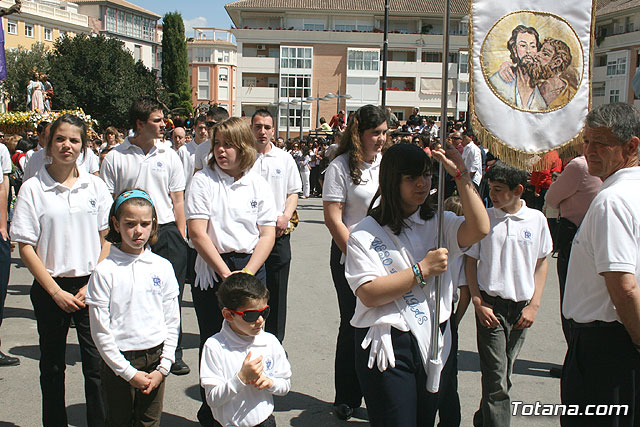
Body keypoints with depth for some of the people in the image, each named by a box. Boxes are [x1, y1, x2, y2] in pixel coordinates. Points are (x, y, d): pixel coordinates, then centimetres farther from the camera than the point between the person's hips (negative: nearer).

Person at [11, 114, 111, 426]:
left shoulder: (95, 186, 3)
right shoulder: (32, 189, -3)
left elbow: (107, 240, 5)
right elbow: (26, 248, -4)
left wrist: (92, 286, -5)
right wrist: (56, 292, -9)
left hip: (91, 286, 1)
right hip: (50, 288, -1)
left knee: (97, 364, 1)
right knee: (52, 365, 11)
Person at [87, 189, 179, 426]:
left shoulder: (163, 267, 1)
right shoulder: (105, 271, -8)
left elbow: (172, 322, 5)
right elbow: (100, 331, -8)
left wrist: (163, 367, -2)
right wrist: (129, 372, -10)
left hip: (155, 357, 3)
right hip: (118, 362, -2)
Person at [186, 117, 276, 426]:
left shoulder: (258, 184, 6)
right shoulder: (203, 180, -1)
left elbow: (267, 235, 3)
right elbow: (198, 233, -8)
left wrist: (246, 273, -10)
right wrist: (227, 275, -12)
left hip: (252, 269, 2)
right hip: (212, 270, -2)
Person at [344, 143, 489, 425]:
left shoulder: (438, 223, 8)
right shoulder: (365, 235, -6)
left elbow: (479, 229, -11)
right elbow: (369, 294, -16)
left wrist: (460, 175, -15)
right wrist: (422, 270, -17)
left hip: (433, 341, 5)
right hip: (388, 346, -5)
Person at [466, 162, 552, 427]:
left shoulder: (537, 219, 2)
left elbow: (542, 263, 9)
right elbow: (471, 262, 4)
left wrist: (533, 305, 3)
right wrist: (478, 303, -5)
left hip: (521, 307, 2)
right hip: (490, 306, -2)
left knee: (503, 375, 12)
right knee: (497, 377, -7)